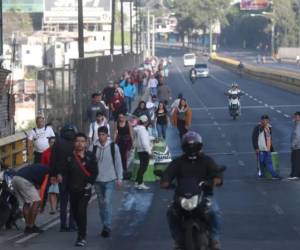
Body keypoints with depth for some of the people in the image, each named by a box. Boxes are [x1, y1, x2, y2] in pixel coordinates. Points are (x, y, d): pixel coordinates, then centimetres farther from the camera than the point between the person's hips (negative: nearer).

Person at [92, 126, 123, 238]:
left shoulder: (113, 147, -3)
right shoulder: (94, 148, 3)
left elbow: (118, 163, 0)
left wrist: (119, 178, -2)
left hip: (110, 180, -3)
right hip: (98, 180, 3)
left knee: (107, 202, -13)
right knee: (101, 203, 9)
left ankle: (107, 226, -13)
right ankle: (105, 226, 20)